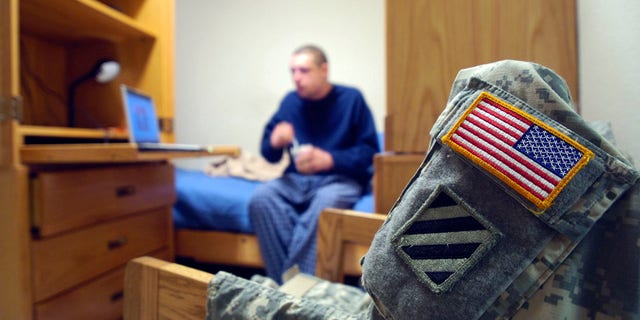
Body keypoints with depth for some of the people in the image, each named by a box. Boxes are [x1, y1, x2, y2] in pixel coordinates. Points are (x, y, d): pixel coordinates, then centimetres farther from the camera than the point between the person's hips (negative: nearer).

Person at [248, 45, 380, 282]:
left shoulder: (351, 99, -2)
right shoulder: (290, 101, 7)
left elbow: (369, 152, -7)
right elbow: (269, 154, 9)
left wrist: (329, 159, -22)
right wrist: (275, 143, -16)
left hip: (341, 178, -3)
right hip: (297, 179, 4)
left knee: (325, 202, -37)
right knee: (260, 199, -26)